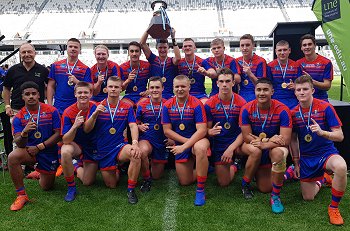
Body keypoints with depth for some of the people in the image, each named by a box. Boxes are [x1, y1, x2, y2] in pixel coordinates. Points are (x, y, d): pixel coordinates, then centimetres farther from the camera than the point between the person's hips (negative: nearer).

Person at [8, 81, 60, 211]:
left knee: (46, 187, 10)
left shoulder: (51, 111, -10)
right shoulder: (19, 117, -7)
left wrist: (39, 147, -17)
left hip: (49, 152, 0)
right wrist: (24, 132, -37)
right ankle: (21, 195, -17)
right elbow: (18, 143, -15)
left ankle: (40, 173, 48)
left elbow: (58, 134, -11)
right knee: (12, 157, -33)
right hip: (29, 151, 1)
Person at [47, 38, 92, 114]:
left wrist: (76, 81, -19)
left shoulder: (85, 69, 3)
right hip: (58, 109, 1)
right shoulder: (56, 66, 8)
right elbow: (51, 86, 8)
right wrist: (50, 106, 0)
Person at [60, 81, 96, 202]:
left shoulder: (95, 108, -14)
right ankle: (71, 187, -15)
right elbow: (65, 140, -21)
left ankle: (76, 166, 35)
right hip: (76, 145, -1)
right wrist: (75, 125, -36)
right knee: (65, 151, -37)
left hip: (92, 147, 1)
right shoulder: (68, 112, -16)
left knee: (87, 182, -1)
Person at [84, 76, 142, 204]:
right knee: (111, 185, 4)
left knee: (136, 154, -35)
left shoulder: (127, 107, 0)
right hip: (102, 150, 1)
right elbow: (86, 130, -6)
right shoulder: (98, 106, -1)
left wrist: (135, 143, -32)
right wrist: (95, 114, -24)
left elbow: (133, 126, -12)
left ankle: (131, 189, -17)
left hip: (119, 146, -1)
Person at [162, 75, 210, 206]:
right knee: (185, 182, 4)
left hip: (197, 140, -4)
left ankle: (200, 190, -25)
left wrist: (184, 146, -27)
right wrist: (186, 140, -15)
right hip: (180, 144, 4)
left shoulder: (196, 104, -15)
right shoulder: (167, 106, -5)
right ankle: (203, 169, 37)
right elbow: (167, 131, -5)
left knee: (200, 148, -41)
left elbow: (202, 130, -21)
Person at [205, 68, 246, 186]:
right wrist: (210, 131, -29)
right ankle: (232, 166, 37)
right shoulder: (210, 104, -8)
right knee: (223, 183, 2)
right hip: (219, 145, 1)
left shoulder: (241, 103, -10)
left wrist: (231, 148, -25)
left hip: (236, 142, 0)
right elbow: (207, 129, -3)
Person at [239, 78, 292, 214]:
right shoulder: (247, 109, -13)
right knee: (255, 151, -34)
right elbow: (246, 137, -14)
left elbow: (286, 140, -21)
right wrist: (269, 139, -23)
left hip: (274, 146, 0)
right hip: (254, 145, 0)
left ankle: (275, 197, -15)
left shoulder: (282, 110, -17)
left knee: (279, 152, -34)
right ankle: (245, 184, -4)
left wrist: (264, 144, -31)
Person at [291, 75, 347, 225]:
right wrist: (296, 162, 8)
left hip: (326, 152, -3)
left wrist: (322, 132, -34)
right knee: (308, 198, 6)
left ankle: (334, 208, -15)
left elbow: (340, 136, -15)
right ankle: (320, 179, 42)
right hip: (306, 157, 3)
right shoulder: (293, 113, -2)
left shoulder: (325, 107, -13)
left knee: (341, 167, -39)